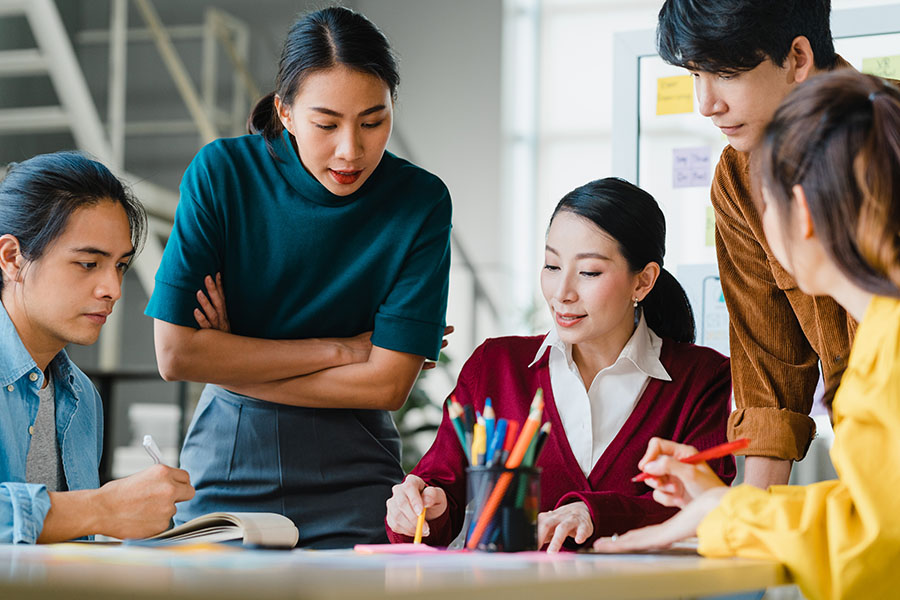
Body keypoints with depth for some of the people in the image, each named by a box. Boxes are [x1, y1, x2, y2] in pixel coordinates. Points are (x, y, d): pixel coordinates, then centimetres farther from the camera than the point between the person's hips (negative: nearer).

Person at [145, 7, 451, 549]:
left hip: (351, 488, 0)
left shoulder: (421, 202, -9)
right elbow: (175, 352, -12)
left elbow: (387, 385, -11)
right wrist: (341, 350, -12)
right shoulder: (223, 173, -8)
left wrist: (236, 364, -10)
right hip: (224, 475, 0)